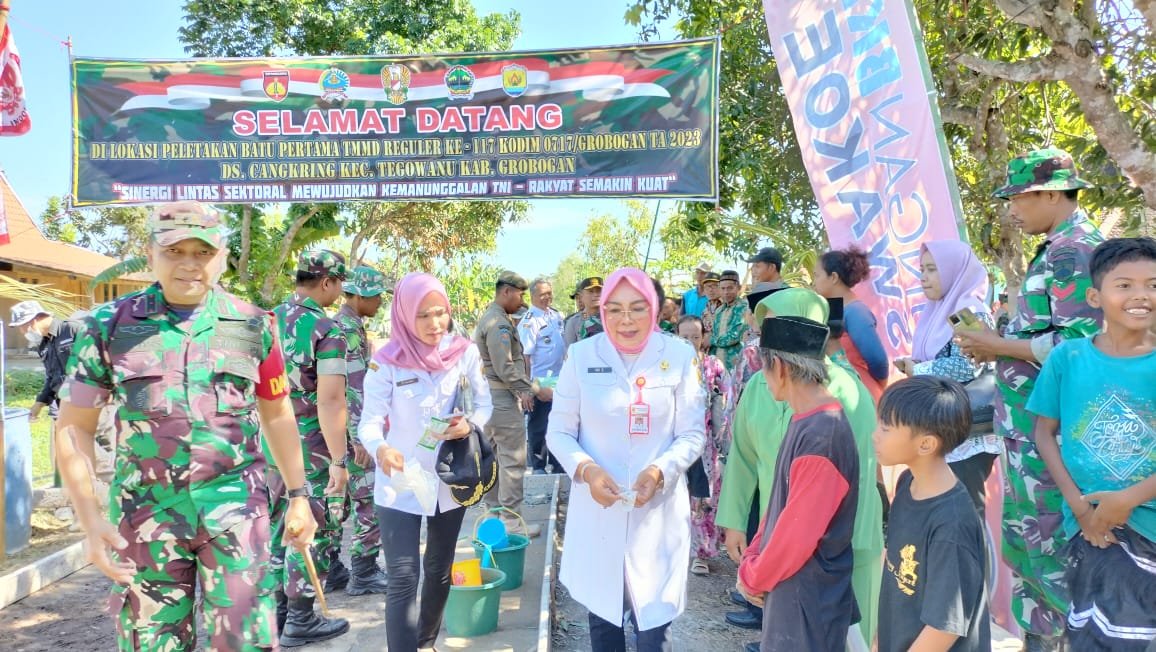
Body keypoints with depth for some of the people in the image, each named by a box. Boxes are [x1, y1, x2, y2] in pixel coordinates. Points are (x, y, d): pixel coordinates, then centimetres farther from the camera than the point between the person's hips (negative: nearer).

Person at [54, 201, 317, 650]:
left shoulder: (252, 326, 1)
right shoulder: (109, 326, -1)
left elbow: (277, 414, 11)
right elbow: (74, 427, 1)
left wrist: (297, 496, 10)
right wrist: (90, 520, -7)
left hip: (236, 509, 0)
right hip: (146, 512, 1)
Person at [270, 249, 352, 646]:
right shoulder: (328, 330, -16)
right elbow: (330, 400, -23)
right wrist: (339, 460, -20)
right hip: (311, 446, -7)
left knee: (278, 524, 18)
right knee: (311, 530, 5)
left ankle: (276, 608, 29)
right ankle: (300, 621, 14)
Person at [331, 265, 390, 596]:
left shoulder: (340, 323, 14)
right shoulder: (349, 328, -17)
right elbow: (353, 387, -23)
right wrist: (361, 437, -24)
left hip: (338, 430, 10)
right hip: (351, 429, -10)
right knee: (370, 500, -2)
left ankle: (330, 568, 22)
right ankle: (364, 574, 5)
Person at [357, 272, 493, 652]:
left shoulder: (464, 352, -6)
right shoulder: (387, 362, -14)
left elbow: (485, 402, 0)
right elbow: (370, 420, -17)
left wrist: (471, 424, -22)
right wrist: (380, 448, -40)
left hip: (450, 481, 4)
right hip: (400, 486, -3)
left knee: (440, 571, 20)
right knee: (403, 581, -8)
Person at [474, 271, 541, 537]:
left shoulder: (489, 318, 16)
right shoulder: (499, 322, -17)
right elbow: (504, 367, -22)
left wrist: (523, 387, 13)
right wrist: (525, 388, -11)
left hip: (489, 396, 11)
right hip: (503, 397, -11)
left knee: (494, 455, 16)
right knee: (513, 459, -7)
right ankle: (511, 519, -3)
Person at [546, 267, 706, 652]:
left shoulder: (679, 356, -4)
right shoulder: (582, 355, -3)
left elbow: (692, 434, -1)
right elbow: (558, 431, 1)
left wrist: (661, 470, -19)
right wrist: (586, 469, -17)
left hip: (658, 511, -1)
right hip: (597, 509, 1)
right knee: (602, 616, 16)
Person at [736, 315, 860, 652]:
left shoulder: (822, 437, -27)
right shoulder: (806, 421, 3)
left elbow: (798, 533, -24)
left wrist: (753, 577, -10)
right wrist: (752, 558, 4)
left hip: (809, 594, -8)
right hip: (790, 582, 8)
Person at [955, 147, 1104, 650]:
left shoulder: (1074, 250, -15)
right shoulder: (1059, 249, 16)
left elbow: (1078, 343, -23)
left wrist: (998, 345, -16)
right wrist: (997, 342, 10)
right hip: (1029, 425, 10)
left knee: (1047, 545, -2)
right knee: (1026, 537, 18)